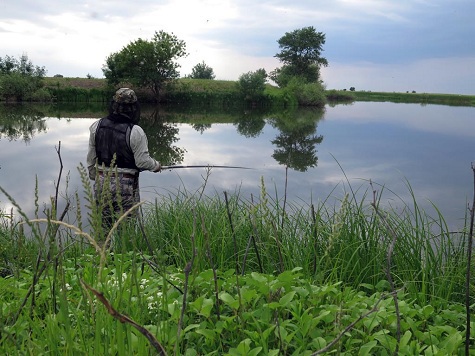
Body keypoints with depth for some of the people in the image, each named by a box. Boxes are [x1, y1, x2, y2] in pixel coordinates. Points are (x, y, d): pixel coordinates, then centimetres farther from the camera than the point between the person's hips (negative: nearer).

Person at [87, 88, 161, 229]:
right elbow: (142, 161, -14)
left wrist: (93, 175, 22)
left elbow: (91, 157, 8)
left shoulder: (97, 126, 0)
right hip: (125, 186, -5)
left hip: (101, 183, 5)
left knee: (102, 224, 17)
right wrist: (156, 166, 6)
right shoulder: (135, 132, -16)